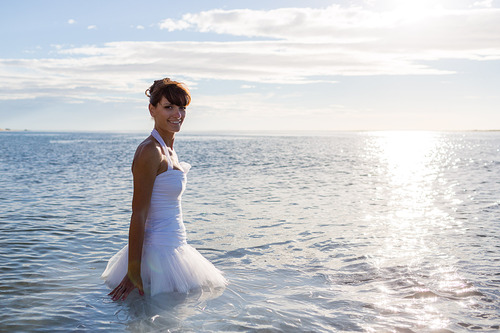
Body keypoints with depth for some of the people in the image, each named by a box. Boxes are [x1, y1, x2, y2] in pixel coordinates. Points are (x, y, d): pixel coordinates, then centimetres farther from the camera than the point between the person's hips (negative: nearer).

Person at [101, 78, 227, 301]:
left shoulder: (168, 150, 10)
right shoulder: (150, 151, -19)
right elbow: (138, 215, -21)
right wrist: (133, 272, -22)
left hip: (172, 247, 10)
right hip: (160, 255, -10)